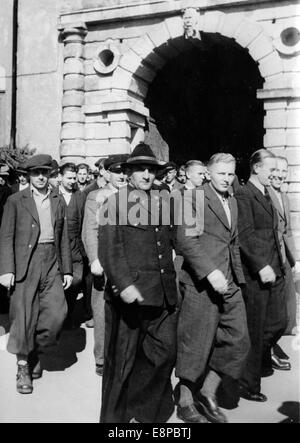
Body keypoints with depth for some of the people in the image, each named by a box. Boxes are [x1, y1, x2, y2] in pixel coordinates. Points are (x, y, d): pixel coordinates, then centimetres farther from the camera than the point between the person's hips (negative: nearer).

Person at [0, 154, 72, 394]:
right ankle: (23, 367, 19)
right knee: (24, 316, 1)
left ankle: (36, 351, 20)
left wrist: (67, 270, 11)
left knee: (57, 312, -7)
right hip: (24, 265, -3)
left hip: (51, 265, 3)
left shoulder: (58, 202, 13)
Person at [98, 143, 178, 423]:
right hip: (130, 293, -5)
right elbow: (109, 249, -11)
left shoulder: (160, 205, 16)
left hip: (163, 294, 6)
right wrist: (124, 284, -22)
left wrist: (170, 283, 11)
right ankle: (115, 415, 26)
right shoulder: (115, 203, -2)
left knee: (165, 351, 5)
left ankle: (143, 410, 25)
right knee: (123, 357, 6)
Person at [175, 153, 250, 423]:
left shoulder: (233, 202, 17)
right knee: (195, 347, 3)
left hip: (229, 285, 8)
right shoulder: (195, 197, -9)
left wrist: (238, 278, 16)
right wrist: (211, 272, -24)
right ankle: (185, 403, 24)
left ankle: (208, 394, 26)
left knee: (238, 341, 8)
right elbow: (186, 240, -18)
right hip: (201, 283, -8)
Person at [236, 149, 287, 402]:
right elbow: (246, 234, -19)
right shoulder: (244, 195, -12)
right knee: (255, 330, 2)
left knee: (279, 322, 13)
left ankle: (261, 358, 40)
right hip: (256, 272, -8)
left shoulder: (267, 195, 17)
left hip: (274, 270, 8)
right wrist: (261, 266, -22)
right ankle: (249, 385, 17)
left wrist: (279, 263, 12)